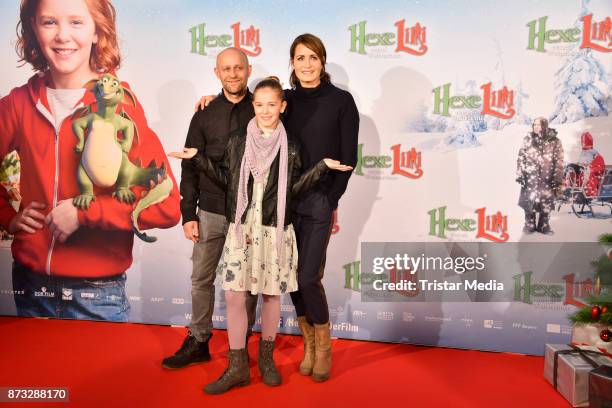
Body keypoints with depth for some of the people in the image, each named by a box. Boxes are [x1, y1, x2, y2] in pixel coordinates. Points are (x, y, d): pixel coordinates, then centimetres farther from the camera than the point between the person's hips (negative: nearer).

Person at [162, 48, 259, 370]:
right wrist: (188, 214, 0)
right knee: (201, 279, 10)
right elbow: (190, 168, 5)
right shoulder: (205, 114, 5)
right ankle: (198, 342, 27)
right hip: (210, 212, 2)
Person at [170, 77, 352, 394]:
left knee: (271, 294, 9)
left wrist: (323, 167, -8)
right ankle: (238, 366, 14)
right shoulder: (237, 140, 6)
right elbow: (226, 178, 10)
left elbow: (295, 187, 1)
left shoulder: (290, 146, 3)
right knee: (233, 294, -1)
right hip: (241, 227, 1)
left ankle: (266, 358, 30)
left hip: (275, 230, -1)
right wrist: (198, 158, 6)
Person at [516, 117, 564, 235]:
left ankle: (544, 225, 22)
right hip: (531, 177, 0)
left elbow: (559, 161, -2)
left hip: (547, 177, 0)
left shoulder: (554, 141, -2)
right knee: (529, 200, 2)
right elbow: (521, 158, 2)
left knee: (546, 202, 6)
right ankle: (529, 225, 17)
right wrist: (520, 174, -4)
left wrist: (557, 178, -5)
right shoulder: (528, 139, 1)